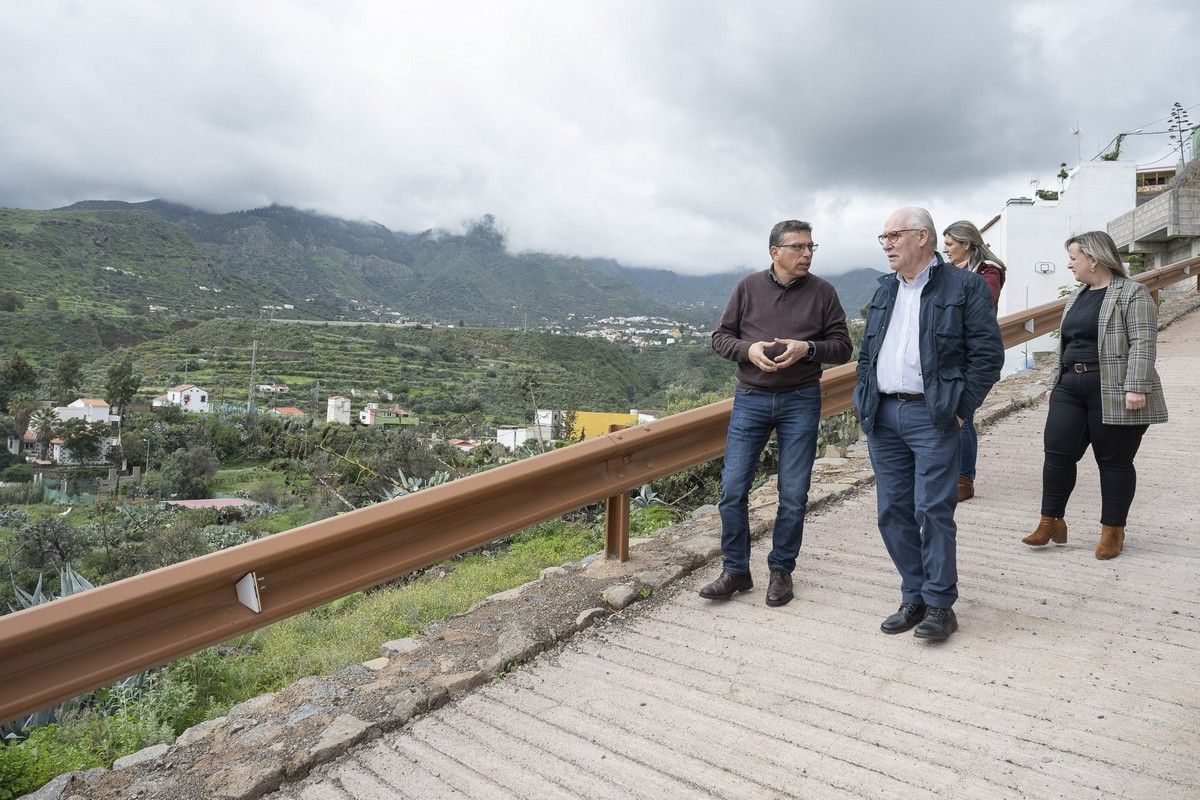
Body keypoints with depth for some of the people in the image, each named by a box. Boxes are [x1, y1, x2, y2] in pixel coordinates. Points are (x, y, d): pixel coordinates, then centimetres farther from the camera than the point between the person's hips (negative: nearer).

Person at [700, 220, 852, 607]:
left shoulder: (822, 292, 1)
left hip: (800, 402, 0)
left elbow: (842, 347, 2)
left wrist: (807, 349, -18)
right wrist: (748, 349, -15)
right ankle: (735, 571, 15)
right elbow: (721, 336, 6)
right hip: (750, 398, 1)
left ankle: (781, 571, 22)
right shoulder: (748, 287, 3)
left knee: (793, 495, 5)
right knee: (732, 488, 0)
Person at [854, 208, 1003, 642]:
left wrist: (959, 408, -9)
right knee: (893, 512, 8)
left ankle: (939, 605, 9)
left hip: (931, 415, -6)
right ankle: (913, 598, 21)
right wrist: (864, 402, 8)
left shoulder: (965, 287, -2)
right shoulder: (885, 289, 16)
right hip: (883, 416, 6)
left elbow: (988, 354, -5)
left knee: (933, 511, -5)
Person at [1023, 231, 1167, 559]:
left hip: (1113, 392, -7)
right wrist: (1061, 382, 22)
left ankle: (1113, 531, 15)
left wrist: (1136, 387, -22)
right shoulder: (1077, 297, 17)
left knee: (1114, 460, 4)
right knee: (1057, 452, 2)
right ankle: (1051, 522, 11)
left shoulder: (1132, 294, -7)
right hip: (1071, 387, 7)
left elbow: (1143, 344, -15)